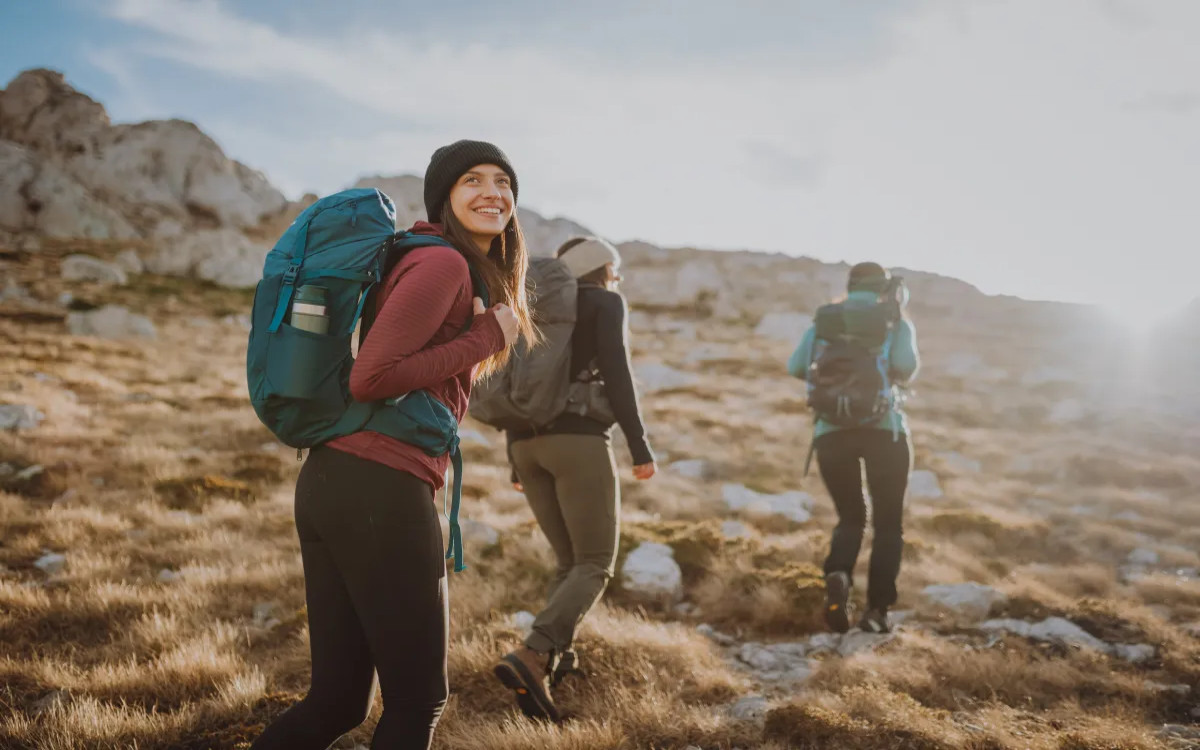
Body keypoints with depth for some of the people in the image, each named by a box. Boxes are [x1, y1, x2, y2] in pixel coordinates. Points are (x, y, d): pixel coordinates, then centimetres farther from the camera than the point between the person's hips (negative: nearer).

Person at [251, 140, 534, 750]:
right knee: (417, 699, 7)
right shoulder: (443, 264, -9)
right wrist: (485, 339, -9)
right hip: (381, 492, -9)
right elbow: (370, 378, -17)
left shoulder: (449, 267, 20)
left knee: (338, 700, 15)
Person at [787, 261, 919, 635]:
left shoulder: (823, 320, 11)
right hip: (884, 431, -2)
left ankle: (838, 576, -13)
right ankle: (877, 609, 4)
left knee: (850, 519, 17)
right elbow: (905, 368, -12)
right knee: (888, 523, 14)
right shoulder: (896, 322, 4)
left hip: (831, 432, 2)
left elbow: (796, 367, 3)